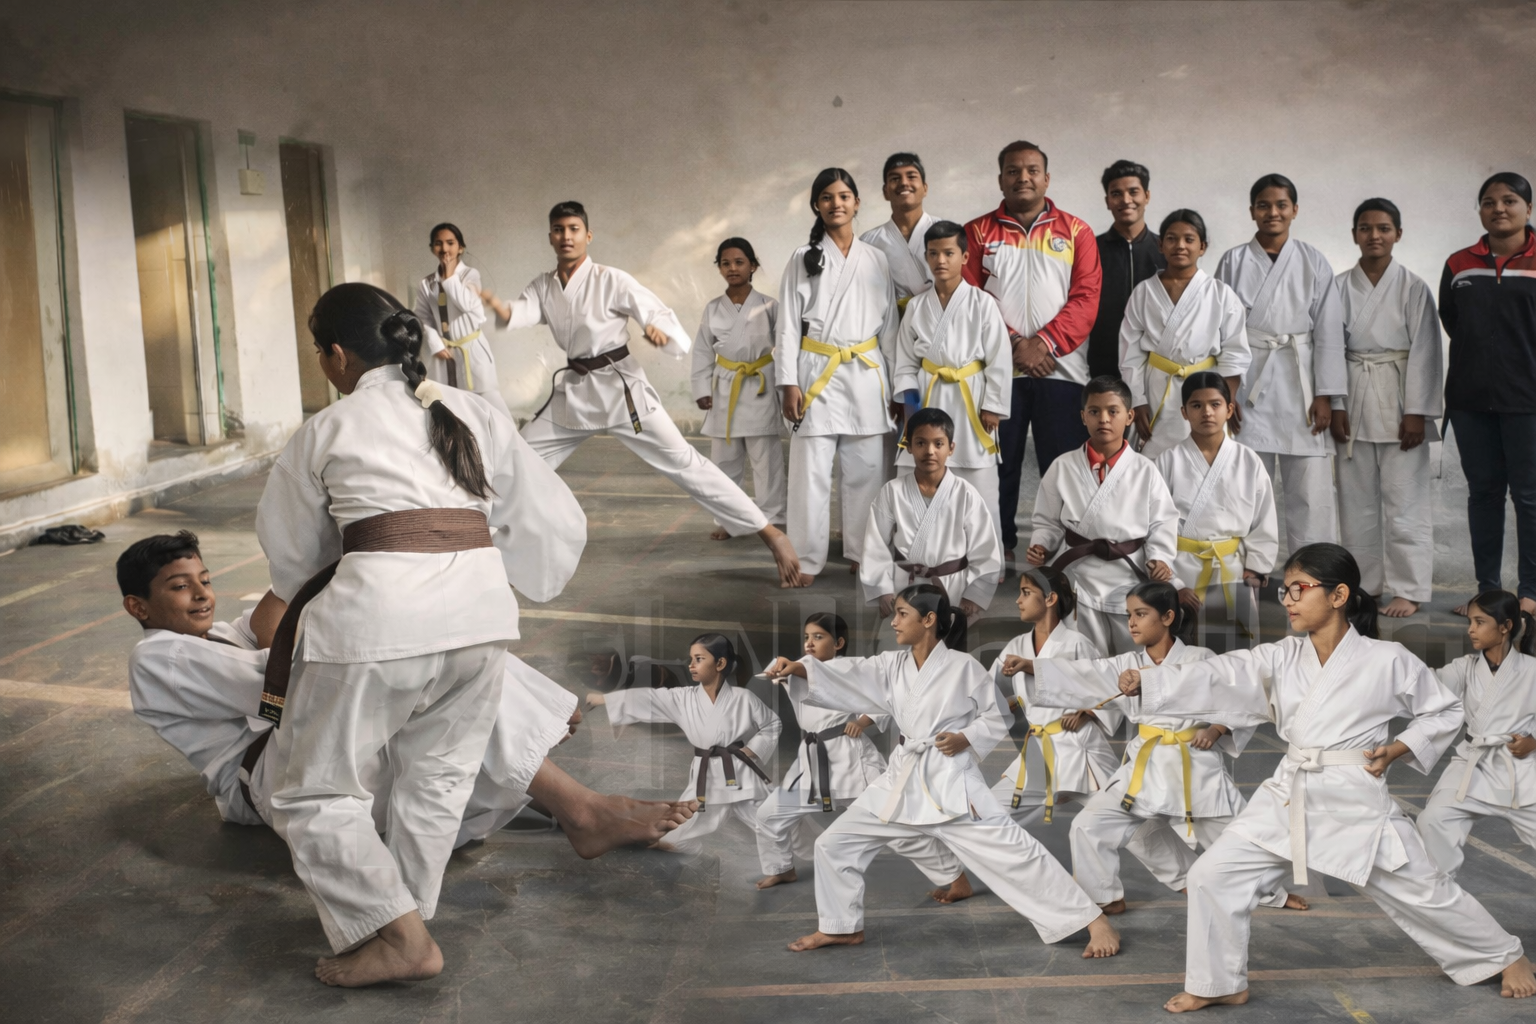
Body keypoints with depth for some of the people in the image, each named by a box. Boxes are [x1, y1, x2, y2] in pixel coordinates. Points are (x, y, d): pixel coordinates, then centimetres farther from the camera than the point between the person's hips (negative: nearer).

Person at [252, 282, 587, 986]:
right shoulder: (476, 414, 15)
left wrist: (304, 598, 39)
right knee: (436, 777, 22)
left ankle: (396, 932, 4)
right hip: (481, 607, 5)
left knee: (314, 792, 11)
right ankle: (407, 922, 31)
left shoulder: (327, 430, 7)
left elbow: (290, 549, 19)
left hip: (378, 611, -4)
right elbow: (545, 520, 17)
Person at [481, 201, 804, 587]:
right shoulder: (543, 286, 4)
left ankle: (771, 534, -13)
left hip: (620, 386, -6)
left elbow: (658, 311, -18)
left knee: (683, 462, -13)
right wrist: (499, 307, -39)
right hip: (574, 390, 6)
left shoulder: (611, 280, -11)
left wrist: (659, 329, -43)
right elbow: (522, 312, -15)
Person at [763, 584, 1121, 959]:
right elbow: (846, 677, -7)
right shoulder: (892, 666, 6)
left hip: (952, 781, -6)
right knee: (835, 842, 5)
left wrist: (966, 739, -17)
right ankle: (841, 927, 24)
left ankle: (1095, 922, 0)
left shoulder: (963, 666, -8)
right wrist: (798, 669, -23)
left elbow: (997, 718, 1)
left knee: (1014, 851, -10)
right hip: (903, 780, 6)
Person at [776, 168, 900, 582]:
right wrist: (788, 382, -6)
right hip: (817, 373, -2)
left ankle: (863, 553, 19)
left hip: (866, 374, 2)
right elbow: (788, 325, 1)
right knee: (811, 470, -2)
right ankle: (807, 559, 6)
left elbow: (889, 324, 11)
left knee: (866, 470, 6)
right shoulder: (804, 258, 3)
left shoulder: (875, 260, 8)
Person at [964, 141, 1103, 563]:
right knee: (998, 465, 4)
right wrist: (1014, 344, -11)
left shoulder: (1076, 232, 8)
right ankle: (997, 551, 14)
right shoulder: (978, 232, 8)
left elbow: (1086, 298, 0)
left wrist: (1043, 343, -12)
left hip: (1061, 368, 0)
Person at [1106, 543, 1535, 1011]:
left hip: (1357, 802, -4)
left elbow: (1445, 712, 4)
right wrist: (1144, 679, -24)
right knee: (1213, 874, -4)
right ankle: (1220, 983, 14)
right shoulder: (1281, 659, 0)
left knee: (1422, 892, 10)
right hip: (1288, 799, 4)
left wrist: (1398, 749, -10)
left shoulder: (1387, 661, -9)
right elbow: (1216, 677, -11)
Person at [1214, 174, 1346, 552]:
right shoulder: (1233, 262, 5)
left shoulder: (1314, 263, 5)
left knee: (1310, 489, -2)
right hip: (1248, 382, 0)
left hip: (1299, 382, 0)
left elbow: (1329, 332, 3)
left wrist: (1324, 395, -2)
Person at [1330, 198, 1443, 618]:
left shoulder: (1413, 288, -1)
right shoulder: (1340, 287, 5)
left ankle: (1407, 589, 2)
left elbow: (1424, 351, -4)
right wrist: (1336, 405, -2)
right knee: (1357, 497, 8)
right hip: (1354, 400, 3)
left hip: (1398, 399, -3)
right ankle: (1363, 583, 18)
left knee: (1404, 496, -4)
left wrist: (1416, 412, -9)